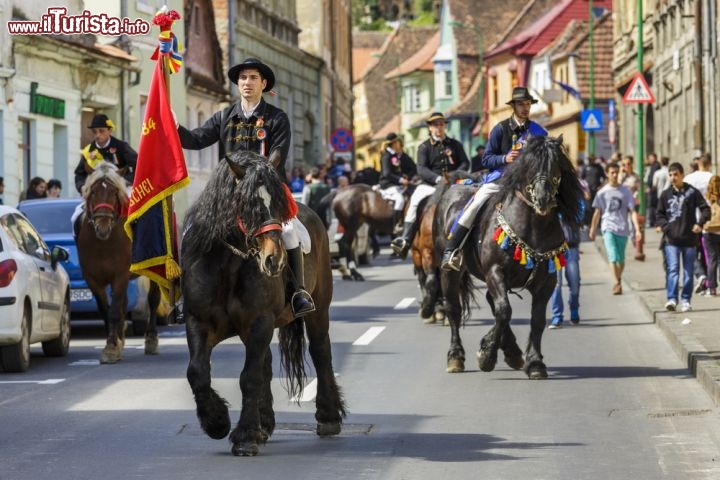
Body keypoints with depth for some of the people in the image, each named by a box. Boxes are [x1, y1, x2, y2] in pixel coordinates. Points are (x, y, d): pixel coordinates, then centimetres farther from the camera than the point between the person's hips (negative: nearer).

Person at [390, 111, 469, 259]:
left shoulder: (455, 145, 15)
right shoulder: (424, 147, 8)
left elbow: (465, 163, 8)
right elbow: (421, 169, -5)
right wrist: (438, 179, -22)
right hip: (430, 185, -2)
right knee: (415, 199, -29)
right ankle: (405, 239, -33)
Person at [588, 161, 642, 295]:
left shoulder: (626, 191, 3)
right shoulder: (602, 192, 3)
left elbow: (632, 211, 1)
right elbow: (597, 212, 8)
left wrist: (637, 229, -8)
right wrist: (592, 230, 8)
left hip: (622, 229, 1)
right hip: (608, 227, -1)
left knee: (621, 259, 9)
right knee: (613, 256, -16)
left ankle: (619, 280, 26)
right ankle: (617, 283, -18)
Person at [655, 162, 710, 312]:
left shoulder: (692, 192, 0)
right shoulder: (665, 195, 5)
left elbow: (705, 209, 1)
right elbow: (660, 214, 12)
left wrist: (700, 223, -15)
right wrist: (663, 225, -7)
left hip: (689, 238, 0)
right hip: (671, 239, 0)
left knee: (688, 271, 7)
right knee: (672, 269, -12)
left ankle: (685, 300, 16)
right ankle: (672, 299, -16)